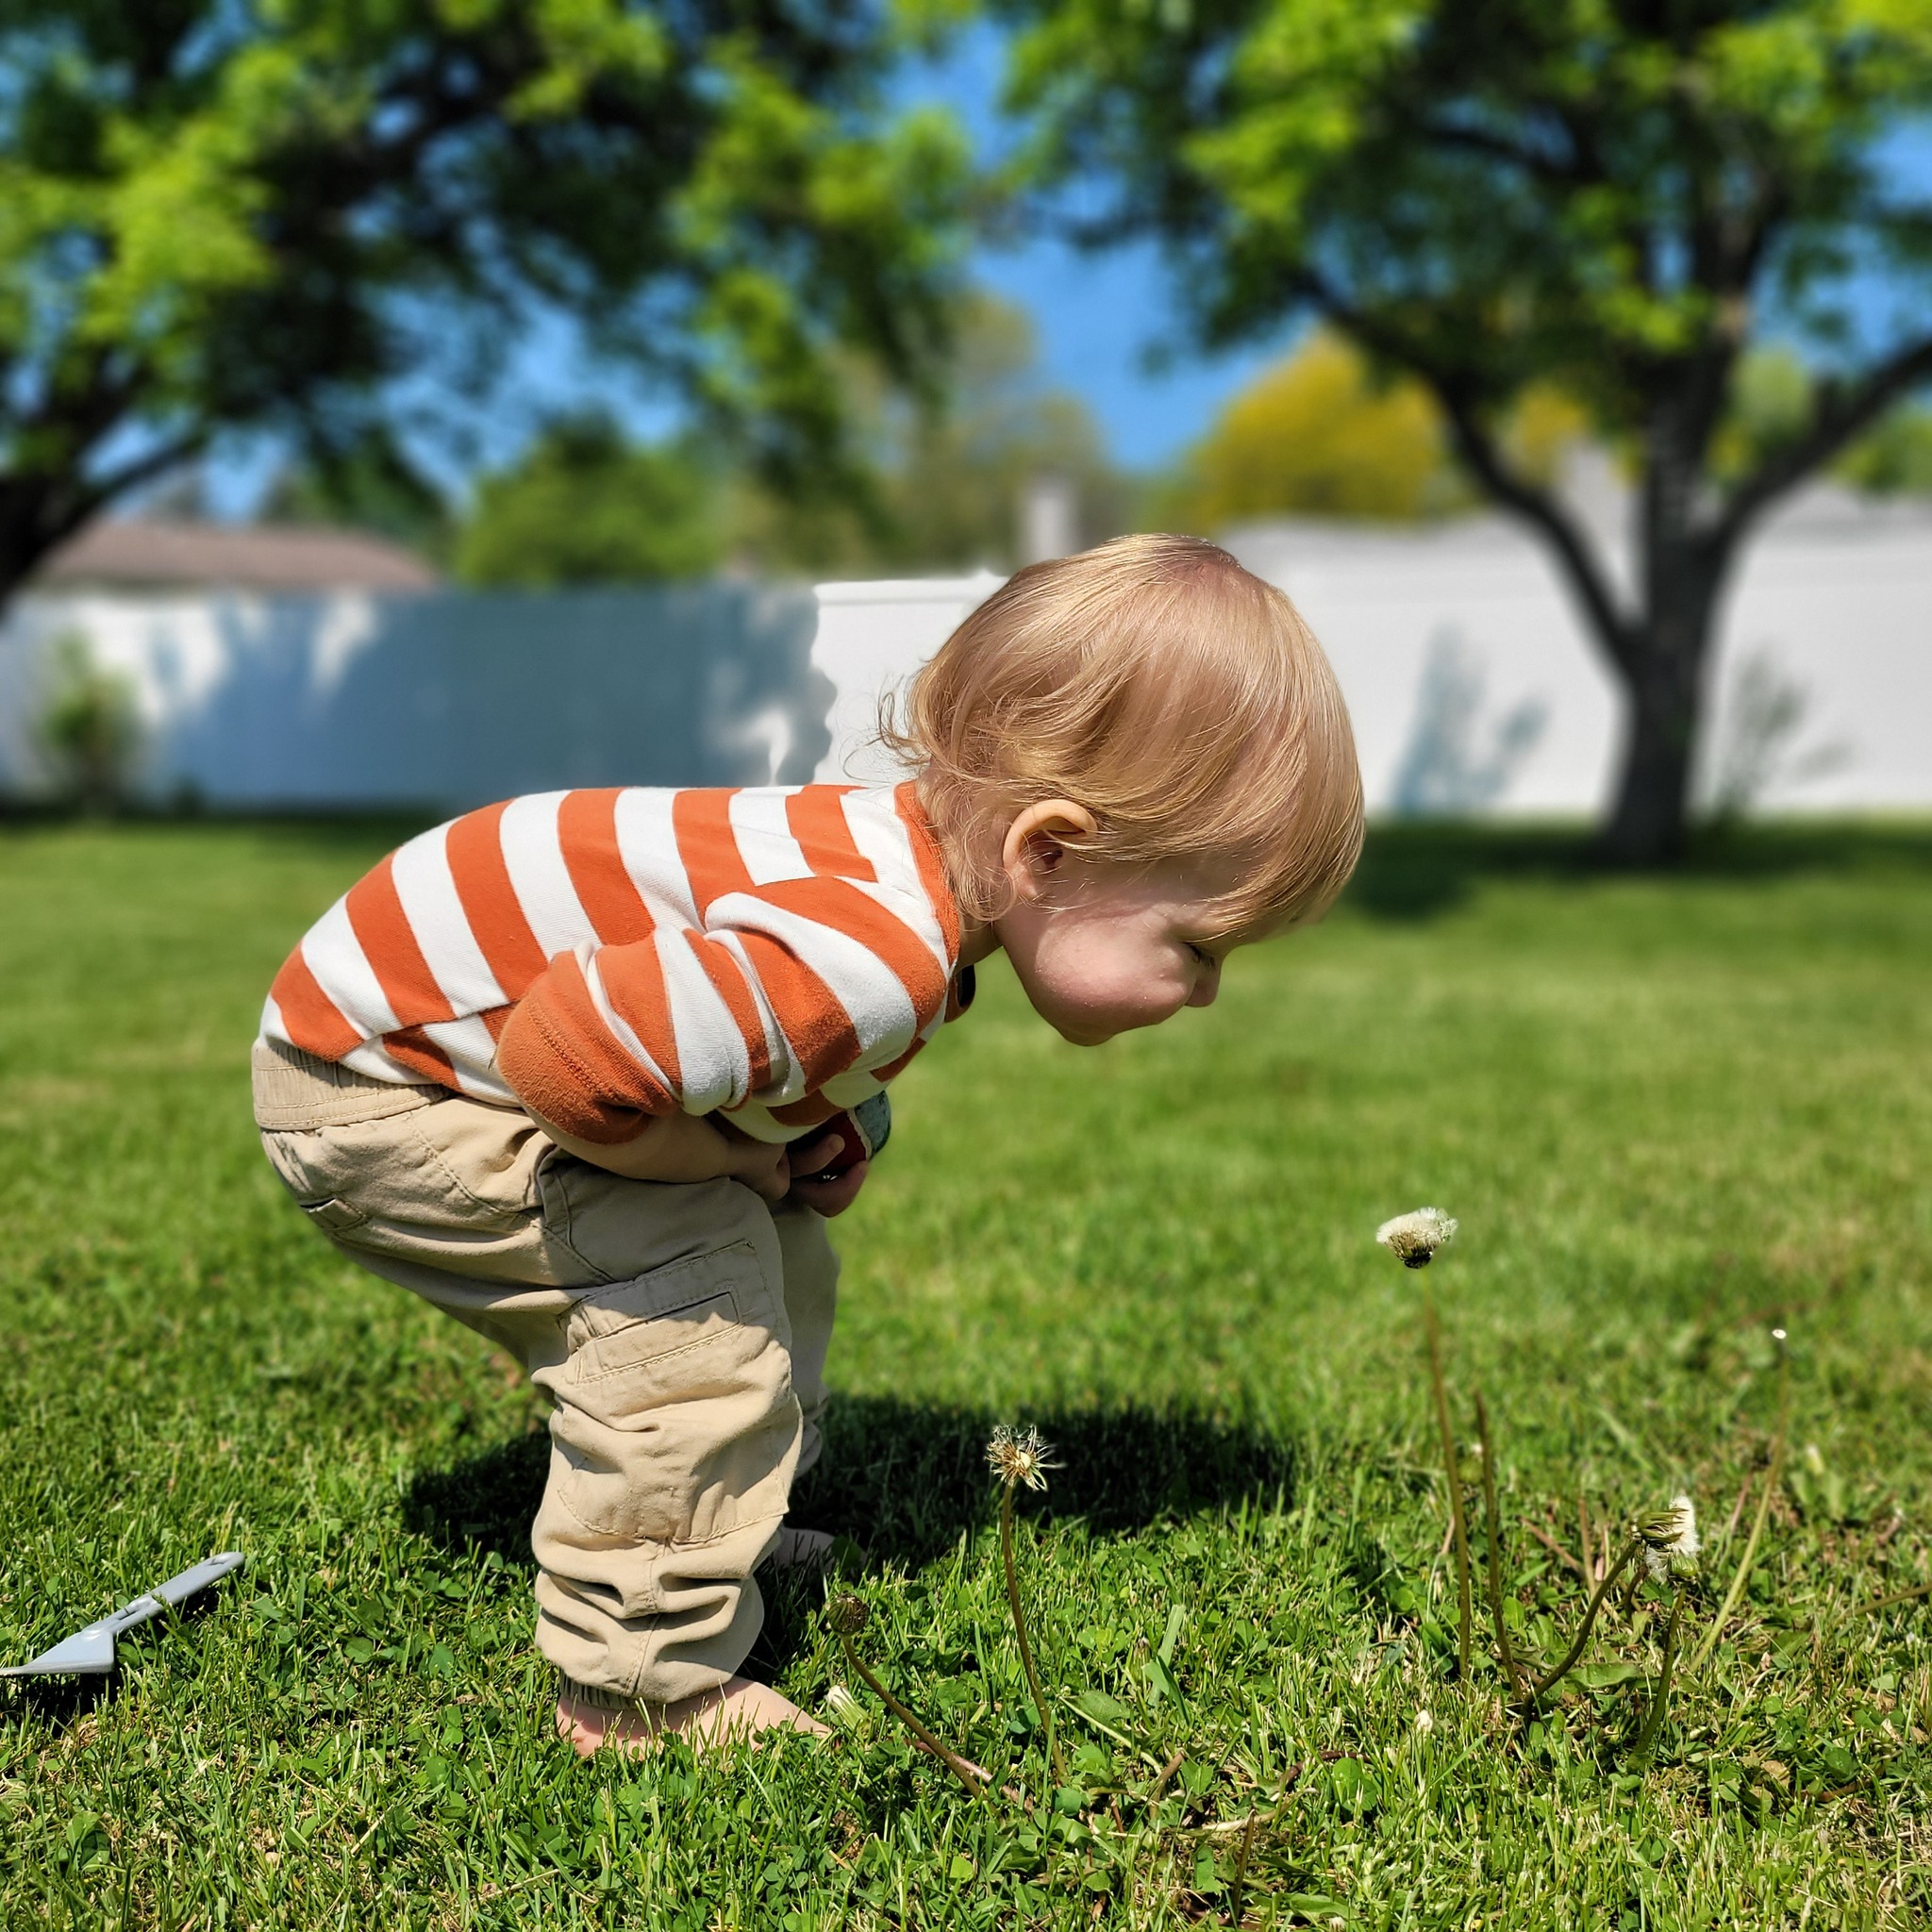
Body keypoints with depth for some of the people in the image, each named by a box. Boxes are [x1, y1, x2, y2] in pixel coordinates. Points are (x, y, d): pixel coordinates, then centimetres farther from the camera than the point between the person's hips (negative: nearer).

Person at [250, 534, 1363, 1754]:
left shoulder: (917, 859, -7)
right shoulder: (869, 964, -39)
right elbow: (559, 1055, -40)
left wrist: (836, 1127, -6)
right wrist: (720, 1158, -21)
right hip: (376, 1085, -9)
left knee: (779, 1252, 15)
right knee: (694, 1281, -22)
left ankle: (721, 1532, 34)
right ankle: (647, 1687, -10)